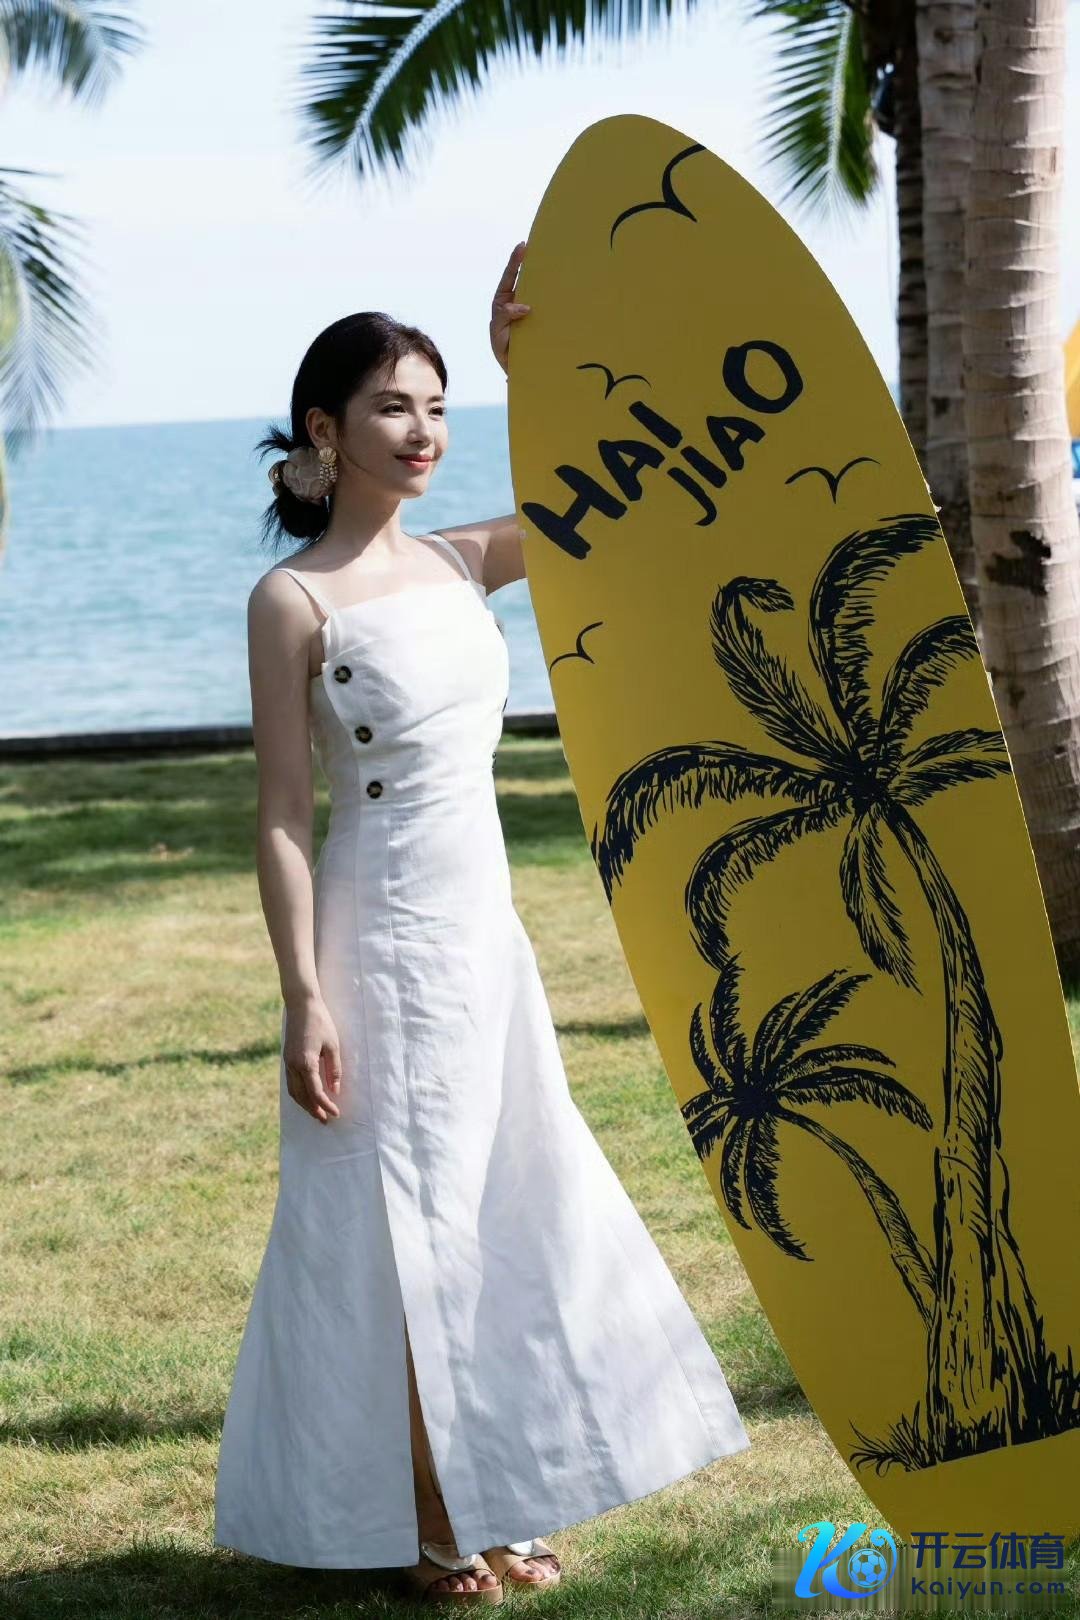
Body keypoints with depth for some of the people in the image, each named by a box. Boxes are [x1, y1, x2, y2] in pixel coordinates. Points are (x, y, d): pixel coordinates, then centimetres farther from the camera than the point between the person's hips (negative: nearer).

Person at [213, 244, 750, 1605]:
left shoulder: (460, 563, 8)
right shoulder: (294, 600, -10)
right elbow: (282, 818, -12)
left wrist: (529, 368, -13)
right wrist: (304, 1002, -17)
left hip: (485, 931, 7)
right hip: (382, 941, -7)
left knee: (503, 1211, 13)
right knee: (396, 1222, 2)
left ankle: (487, 1504, 26)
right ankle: (418, 1529, 14)